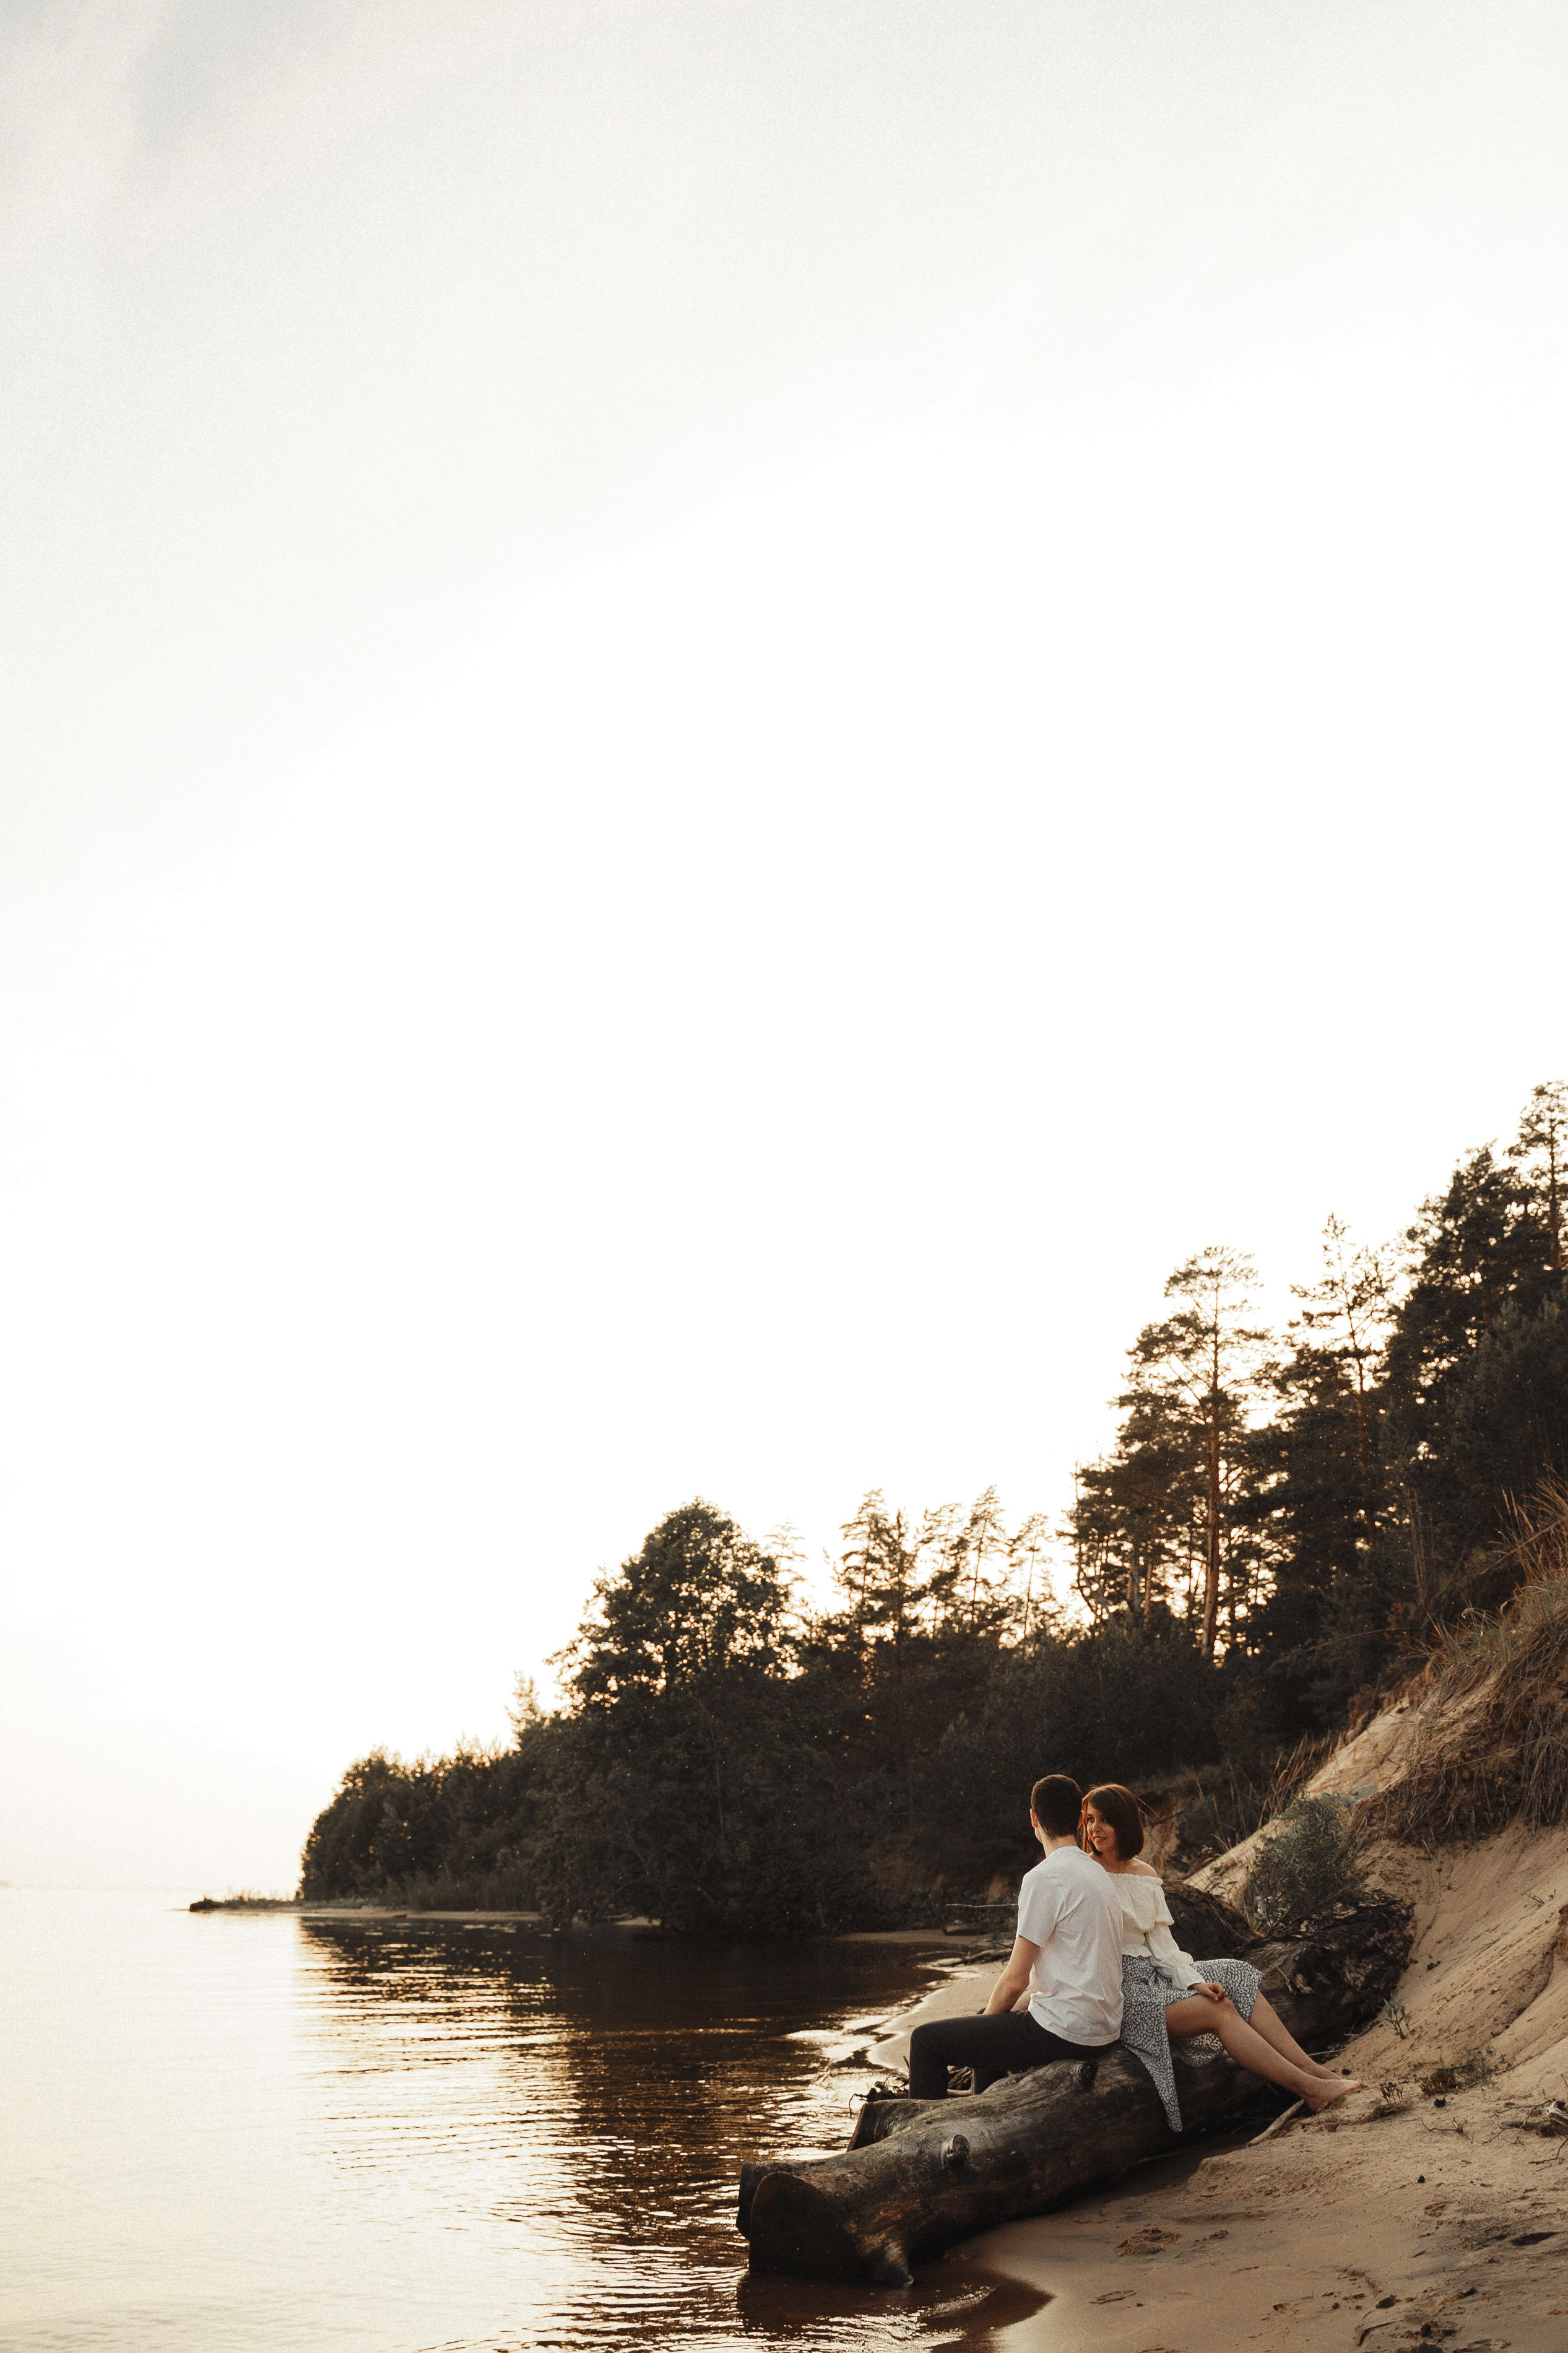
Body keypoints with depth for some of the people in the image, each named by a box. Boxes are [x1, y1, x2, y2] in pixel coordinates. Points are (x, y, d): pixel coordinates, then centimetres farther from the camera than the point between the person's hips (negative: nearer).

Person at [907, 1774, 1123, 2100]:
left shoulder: (1044, 1878, -17)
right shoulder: (1097, 1873, 11)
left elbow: (1015, 1979, -16)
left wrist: (987, 2020, 3)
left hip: (1064, 2032, -9)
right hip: (1103, 2026, 10)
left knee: (926, 2039, -2)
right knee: (990, 2019, 35)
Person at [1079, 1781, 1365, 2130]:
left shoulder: (1146, 1877, 11)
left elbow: (1161, 1944, 8)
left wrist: (1194, 1982, -9)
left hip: (1152, 1975, 7)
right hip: (1116, 1990, -7)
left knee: (1239, 1980, -9)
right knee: (1219, 2009, -20)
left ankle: (1313, 2070, -13)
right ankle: (1308, 2088, -18)